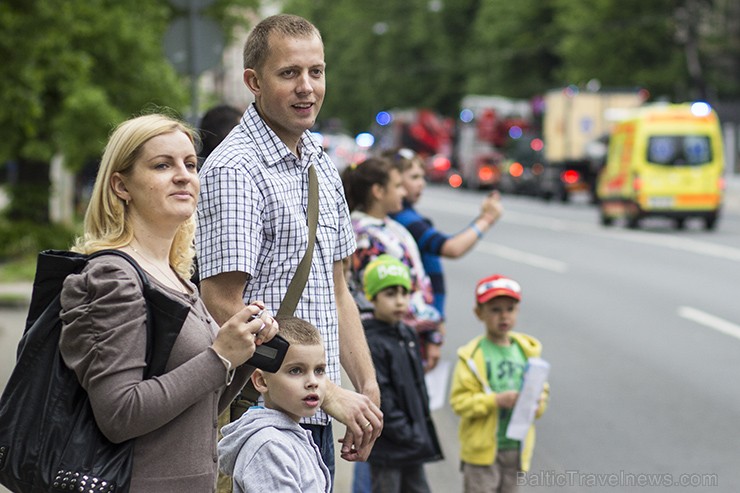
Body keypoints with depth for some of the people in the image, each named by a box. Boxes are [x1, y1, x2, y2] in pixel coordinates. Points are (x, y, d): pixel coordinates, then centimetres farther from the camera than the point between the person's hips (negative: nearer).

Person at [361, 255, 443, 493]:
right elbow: (379, 398, -19)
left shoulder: (408, 335, 10)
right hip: (387, 446, -8)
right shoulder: (370, 343, -17)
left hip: (412, 444, 8)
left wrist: (422, 433, 11)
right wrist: (408, 435, -18)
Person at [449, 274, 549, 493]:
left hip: (516, 448, 5)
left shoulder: (528, 351, 5)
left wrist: (537, 403, -11)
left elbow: (542, 391, 11)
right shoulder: (473, 356, -11)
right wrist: (496, 400, -25)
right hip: (482, 448, -5)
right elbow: (460, 401, -15)